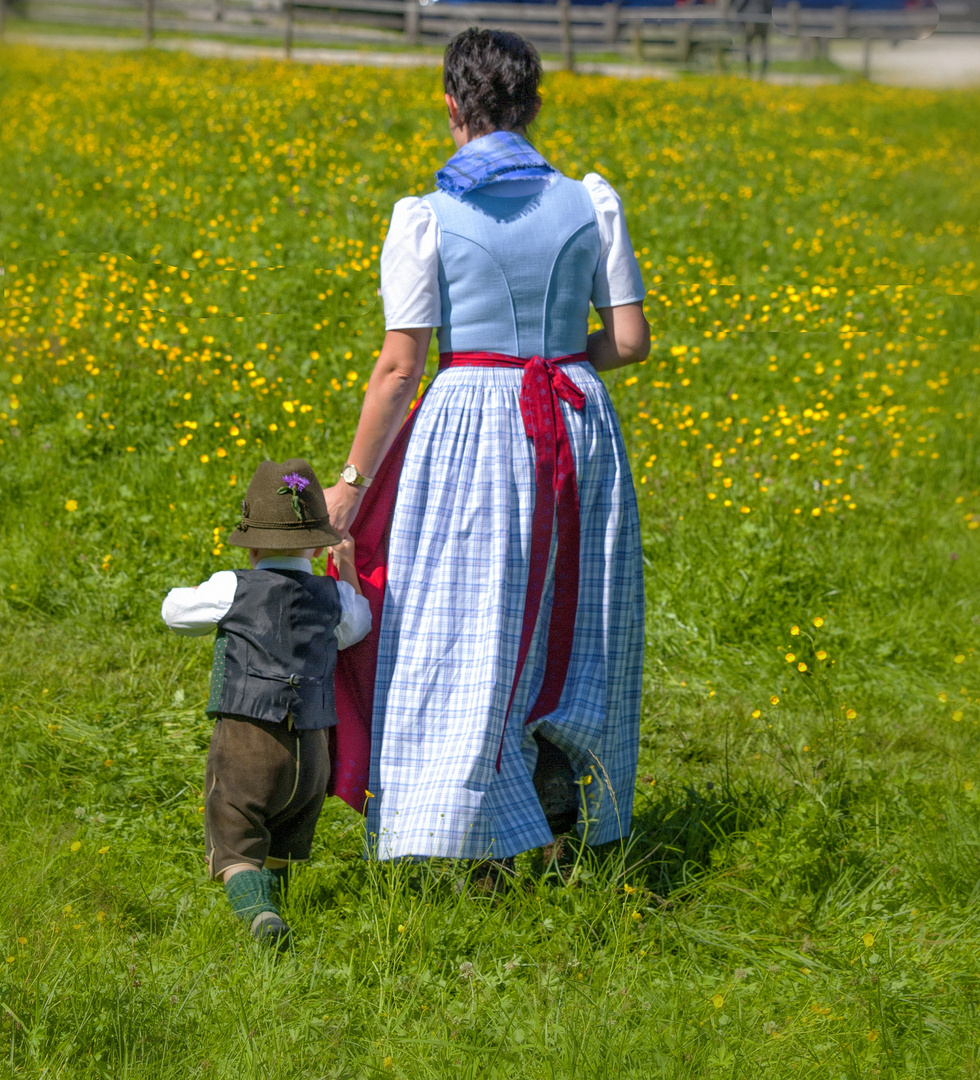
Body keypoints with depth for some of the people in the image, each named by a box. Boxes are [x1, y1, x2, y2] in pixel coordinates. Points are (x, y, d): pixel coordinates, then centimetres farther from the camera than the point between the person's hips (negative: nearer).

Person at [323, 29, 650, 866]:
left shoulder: (427, 219, -8)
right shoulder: (591, 204, 1)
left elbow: (399, 366, -9)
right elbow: (631, 340, 3)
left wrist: (353, 482, 0)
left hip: (470, 424, -3)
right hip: (578, 424, 3)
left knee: (463, 641, 0)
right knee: (569, 629, 17)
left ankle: (457, 843, -3)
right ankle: (577, 813, 22)